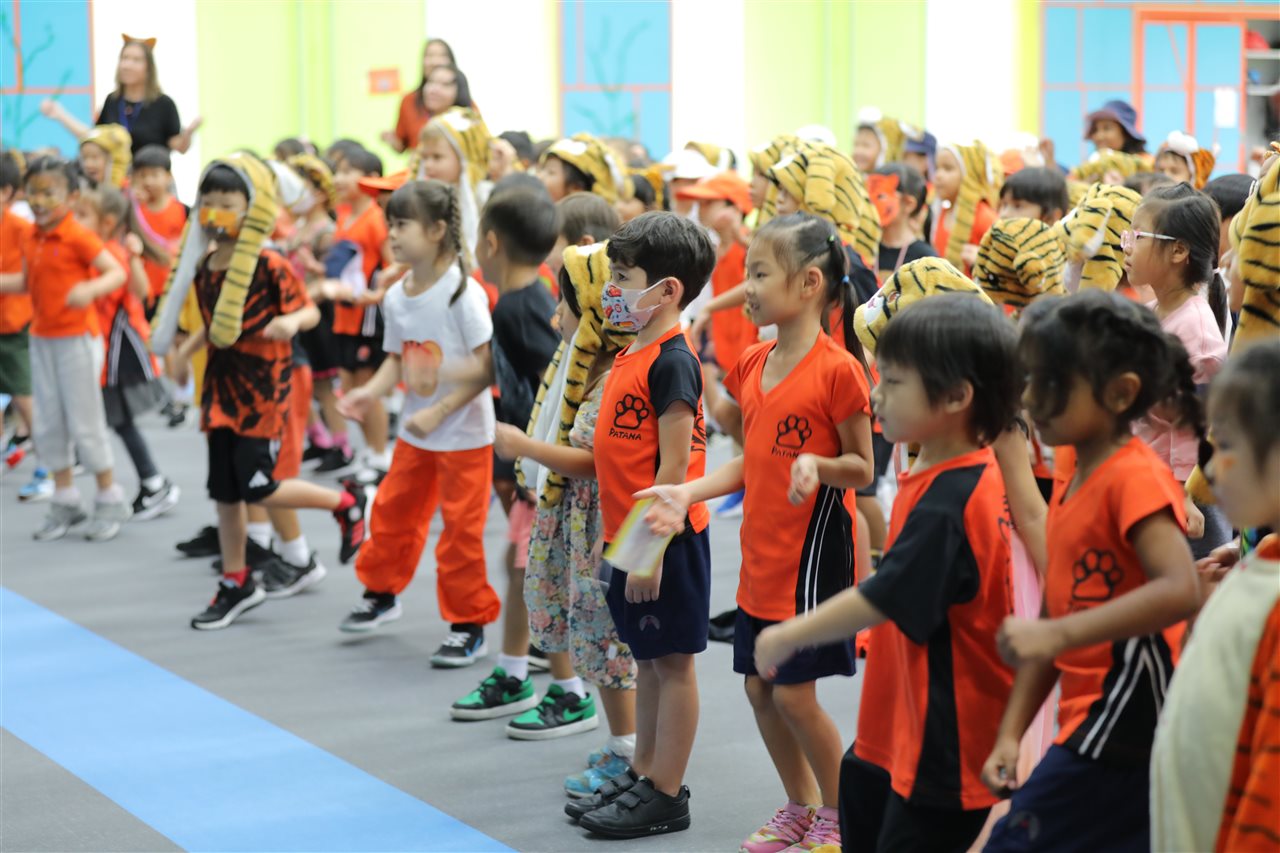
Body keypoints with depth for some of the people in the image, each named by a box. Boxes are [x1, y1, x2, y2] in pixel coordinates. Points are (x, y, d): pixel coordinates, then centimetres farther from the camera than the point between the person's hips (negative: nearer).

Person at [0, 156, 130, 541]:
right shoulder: (31, 240, 7)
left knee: (85, 422, -1)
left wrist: (90, 289, -37)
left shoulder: (79, 236, -14)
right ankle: (65, 501, 22)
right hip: (42, 338, 7)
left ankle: (110, 501, 13)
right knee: (48, 424, 10)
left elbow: (117, 272, -19)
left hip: (77, 339, -7)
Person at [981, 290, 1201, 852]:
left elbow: (1180, 590, -31)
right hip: (1091, 715, 9)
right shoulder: (1072, 473, 11)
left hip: (1127, 716, -9)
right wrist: (1010, 733, 9)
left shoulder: (1136, 477, -15)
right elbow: (1052, 616, 14)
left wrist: (1058, 634, -34)